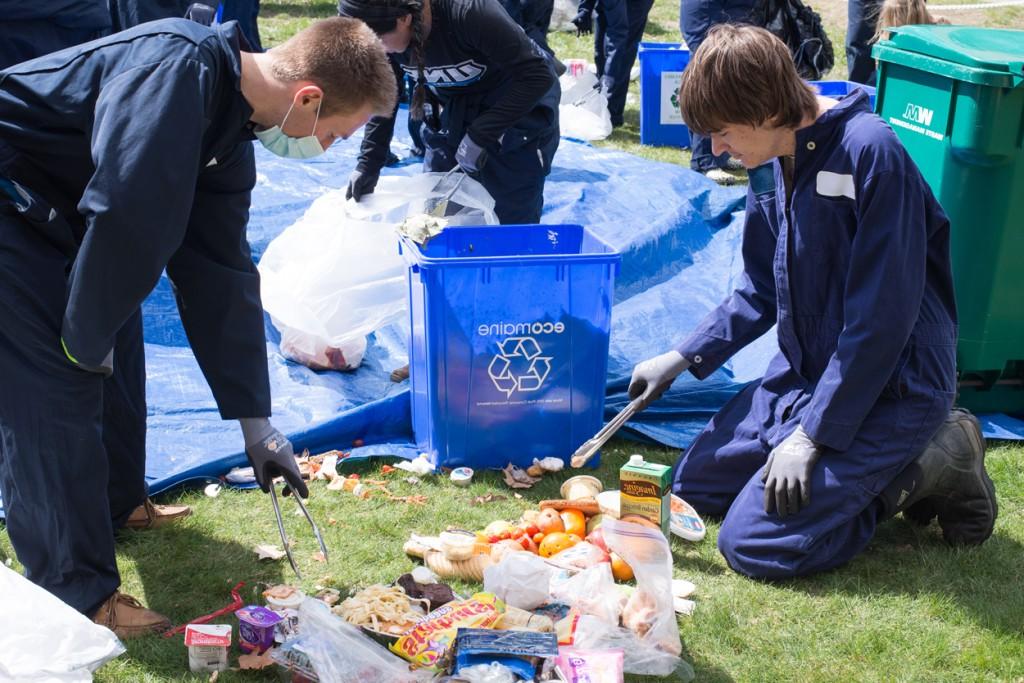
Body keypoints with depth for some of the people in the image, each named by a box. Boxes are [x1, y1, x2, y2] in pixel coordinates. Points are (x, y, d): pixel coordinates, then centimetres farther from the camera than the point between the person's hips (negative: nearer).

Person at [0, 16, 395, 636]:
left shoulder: (230, 134, 2)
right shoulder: (179, 67, -29)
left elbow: (219, 272, 5)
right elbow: (130, 215, -35)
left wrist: (258, 426, 7)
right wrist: (87, 334, -18)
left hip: (57, 212, 9)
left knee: (114, 350, 15)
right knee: (53, 386, -10)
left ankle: (117, 503, 37)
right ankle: (79, 593, 1)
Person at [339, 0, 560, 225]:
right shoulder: (384, 33, -16)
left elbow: (538, 76, -31)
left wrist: (479, 135, -32)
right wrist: (367, 164, -8)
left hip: (517, 111, -5)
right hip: (452, 115, 6)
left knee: (514, 223, -4)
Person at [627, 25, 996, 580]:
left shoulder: (871, 153, -23)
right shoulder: (771, 163, 2)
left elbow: (882, 315, -24)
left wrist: (811, 435, -21)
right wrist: (683, 358, 5)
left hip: (887, 386, -9)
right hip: (802, 371, 9)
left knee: (754, 544, -16)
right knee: (694, 486, 11)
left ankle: (930, 468, 0)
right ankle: (863, 470, 13)